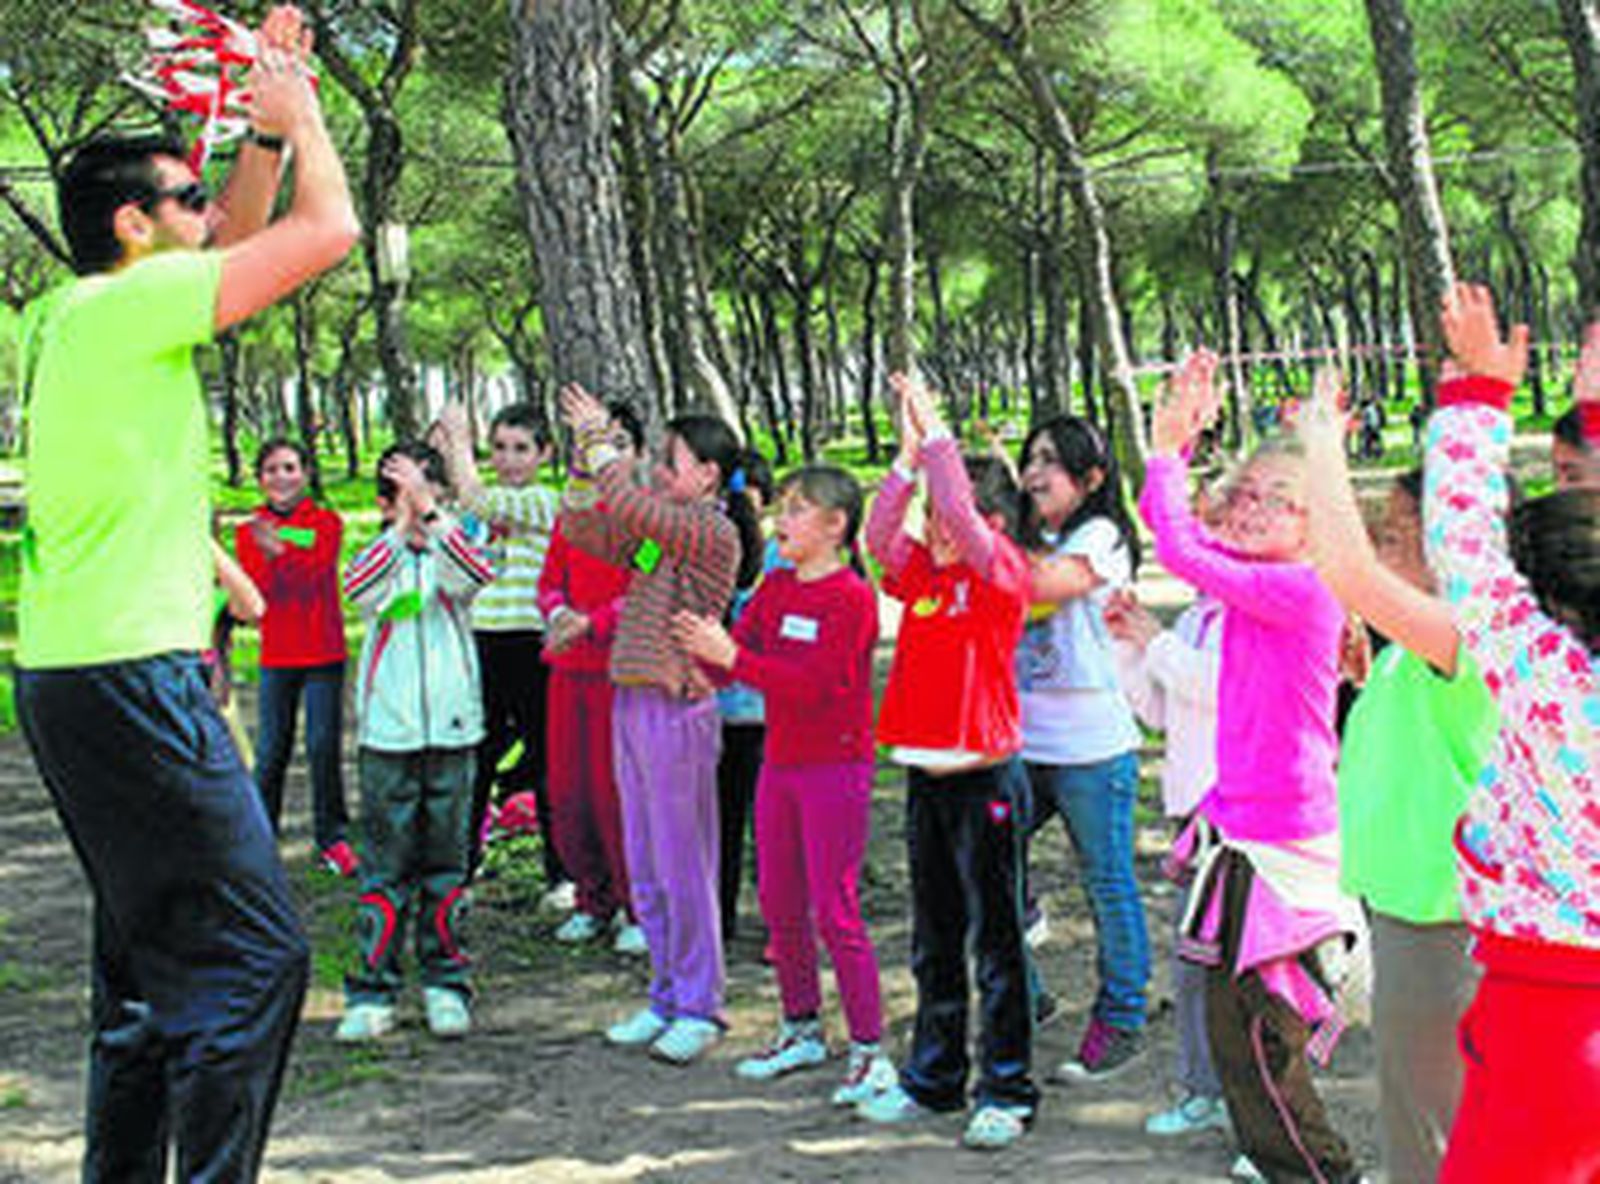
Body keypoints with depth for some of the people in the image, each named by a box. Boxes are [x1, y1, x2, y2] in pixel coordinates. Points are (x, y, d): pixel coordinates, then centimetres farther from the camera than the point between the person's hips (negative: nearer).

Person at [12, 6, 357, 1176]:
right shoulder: (129, 305, -12)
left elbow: (238, 237, 28)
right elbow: (328, 231, -11)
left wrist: (271, 128, 18)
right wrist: (300, 115, 4)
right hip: (130, 676, -10)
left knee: (149, 959, 17)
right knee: (253, 953, -9)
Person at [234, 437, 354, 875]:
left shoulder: (326, 522, 2)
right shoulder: (249, 529, 6)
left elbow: (317, 568, -16)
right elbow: (257, 586, -7)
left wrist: (281, 550, -34)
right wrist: (265, 556, -27)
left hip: (324, 653, -1)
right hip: (276, 655, 1)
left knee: (324, 745, -3)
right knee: (272, 749, 1)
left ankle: (332, 838, 5)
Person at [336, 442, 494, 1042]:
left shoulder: (453, 551, 5)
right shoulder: (377, 556, 5)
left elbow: (476, 576, -19)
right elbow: (361, 591, -18)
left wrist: (430, 512, -27)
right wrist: (403, 526, -24)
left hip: (451, 729, 1)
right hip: (388, 731, -1)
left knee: (445, 862, 8)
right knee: (384, 864, 0)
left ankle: (444, 982, 18)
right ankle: (372, 991, 6)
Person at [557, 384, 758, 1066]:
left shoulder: (715, 534, -13)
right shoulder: (660, 529, 12)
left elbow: (632, 509, -25)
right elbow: (582, 531, 15)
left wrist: (600, 440, -14)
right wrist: (587, 461, 4)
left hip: (676, 710, -9)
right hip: (631, 703, 9)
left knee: (684, 867, -1)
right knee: (645, 869, 14)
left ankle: (699, 1008, 10)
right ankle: (667, 997, 24)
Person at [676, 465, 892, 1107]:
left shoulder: (853, 597, -14)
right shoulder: (774, 588, 9)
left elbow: (812, 684, -23)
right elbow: (730, 662, 4)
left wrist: (732, 656, -28)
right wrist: (703, 648, -18)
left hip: (835, 769, -7)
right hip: (779, 764, 7)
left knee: (834, 912, -6)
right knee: (779, 907, 14)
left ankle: (869, 1051, 3)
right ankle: (801, 1030, 29)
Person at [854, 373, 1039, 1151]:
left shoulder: (1001, 574, -8)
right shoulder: (921, 574, 11)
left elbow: (964, 520, -22)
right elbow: (879, 536, -1)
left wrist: (935, 434, -17)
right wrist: (908, 454, -5)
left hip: (983, 778, -7)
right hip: (924, 774, 7)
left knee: (995, 939, 0)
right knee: (934, 940, 15)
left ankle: (1007, 1089, 8)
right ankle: (933, 1078, 26)